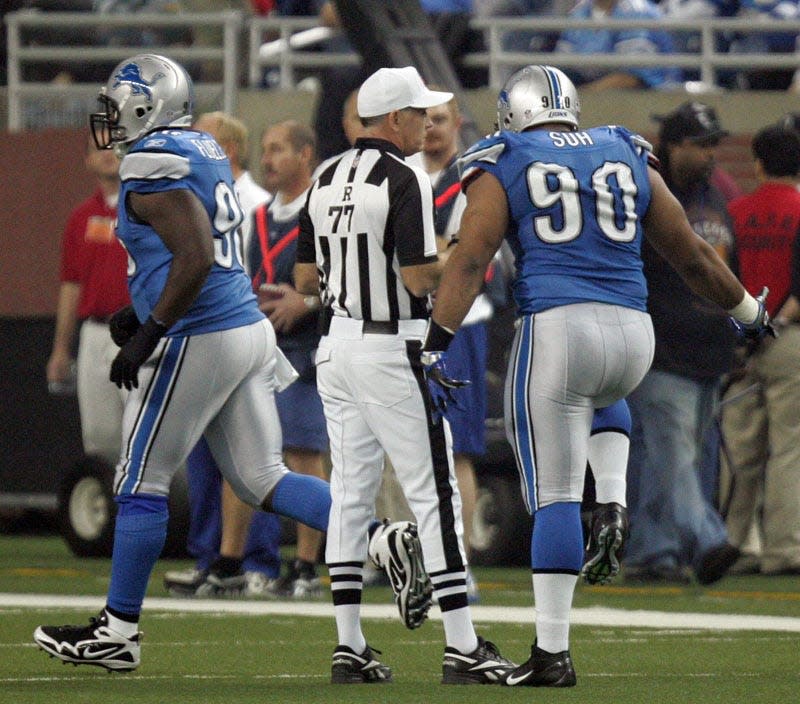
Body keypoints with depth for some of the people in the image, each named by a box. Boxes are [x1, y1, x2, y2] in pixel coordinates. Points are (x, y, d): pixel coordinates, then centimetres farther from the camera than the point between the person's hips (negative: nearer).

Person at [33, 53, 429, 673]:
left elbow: (195, 258, -24)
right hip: (247, 327, 9)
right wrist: (142, 313, 24)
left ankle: (117, 630, 10)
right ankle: (386, 538, -5)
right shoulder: (204, 152, 15)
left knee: (141, 485, 3)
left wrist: (148, 336, -19)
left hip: (197, 342, -9)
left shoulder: (153, 166, -15)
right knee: (262, 479, 10)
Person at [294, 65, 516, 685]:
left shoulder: (326, 181, 10)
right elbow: (419, 279, -19)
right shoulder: (405, 181, -14)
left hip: (337, 346, 8)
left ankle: (349, 646, 9)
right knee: (433, 493, -4)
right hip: (391, 348, -8)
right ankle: (462, 648, -5)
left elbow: (305, 279, 13)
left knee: (350, 493, 10)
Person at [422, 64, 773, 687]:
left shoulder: (503, 169, 6)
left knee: (555, 496, -2)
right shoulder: (628, 158, 16)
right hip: (633, 333, 4)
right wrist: (747, 310, 36)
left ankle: (553, 652, -4)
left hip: (555, 330, -4)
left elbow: (469, 262, -7)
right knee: (600, 401, 39)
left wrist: (436, 344, -10)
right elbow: (694, 256, 21)